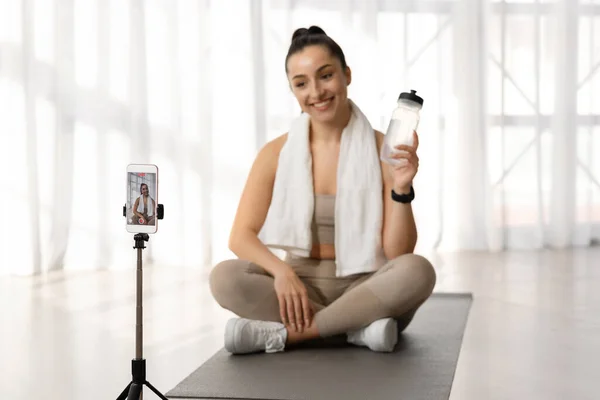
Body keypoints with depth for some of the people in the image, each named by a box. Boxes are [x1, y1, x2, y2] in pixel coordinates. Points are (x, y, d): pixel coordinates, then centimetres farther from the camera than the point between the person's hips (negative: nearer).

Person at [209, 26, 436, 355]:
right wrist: (280, 270, -23)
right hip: (299, 287, 1)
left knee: (418, 271, -32)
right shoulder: (276, 153, -1)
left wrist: (402, 190, -25)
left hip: (364, 289, -1)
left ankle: (286, 334, -25)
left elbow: (397, 254, -8)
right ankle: (357, 329, -23)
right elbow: (241, 236, -4)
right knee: (224, 277, -26)